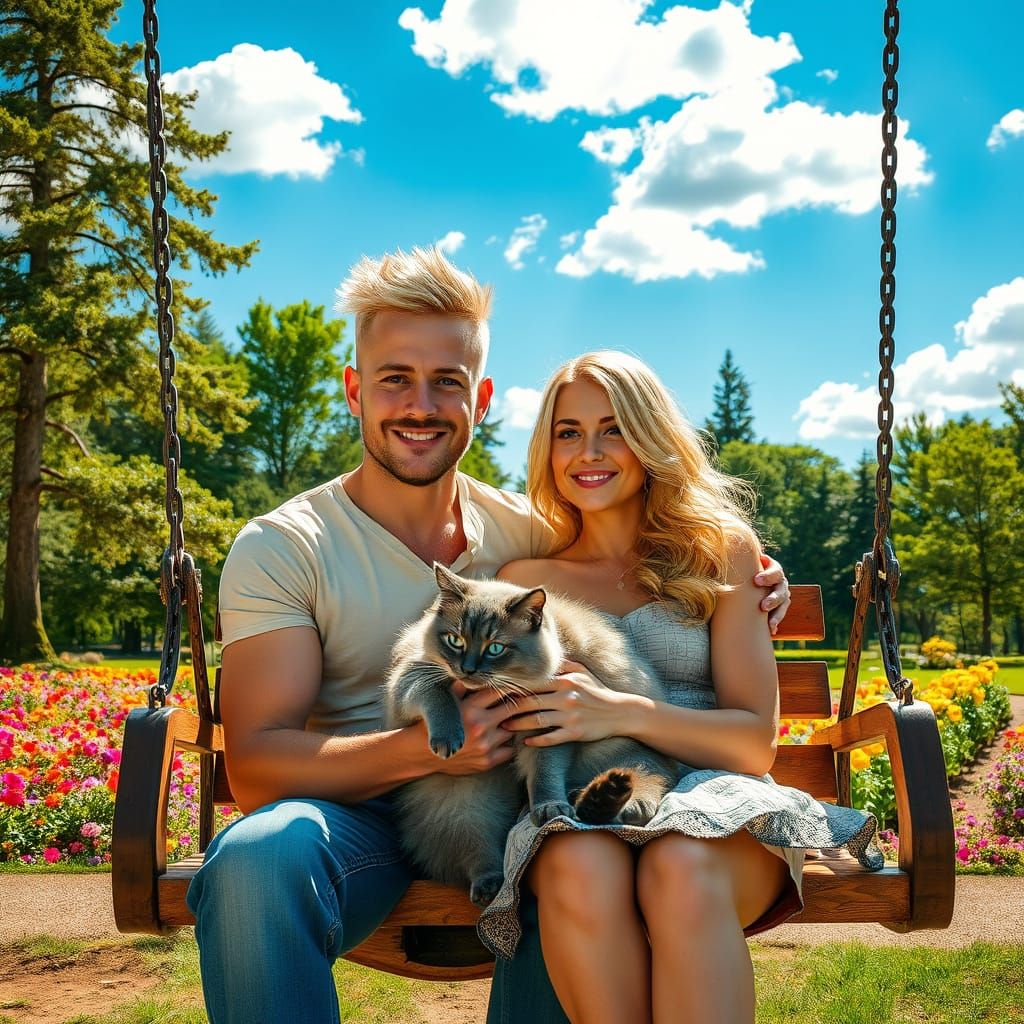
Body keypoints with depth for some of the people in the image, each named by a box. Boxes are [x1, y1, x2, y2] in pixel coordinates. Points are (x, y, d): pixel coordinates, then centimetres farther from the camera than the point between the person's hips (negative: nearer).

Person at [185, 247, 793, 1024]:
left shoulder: (526, 532, 8)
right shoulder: (281, 550, -3)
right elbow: (255, 765, -11)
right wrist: (426, 748, -26)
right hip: (360, 817, -3)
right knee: (259, 856, -37)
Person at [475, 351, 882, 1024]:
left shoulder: (719, 555, 10)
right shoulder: (526, 579, 15)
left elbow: (757, 742, 1)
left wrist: (627, 713, -17)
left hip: (710, 795, -1)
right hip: (579, 820, 1)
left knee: (679, 867, -38)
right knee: (584, 866, -37)